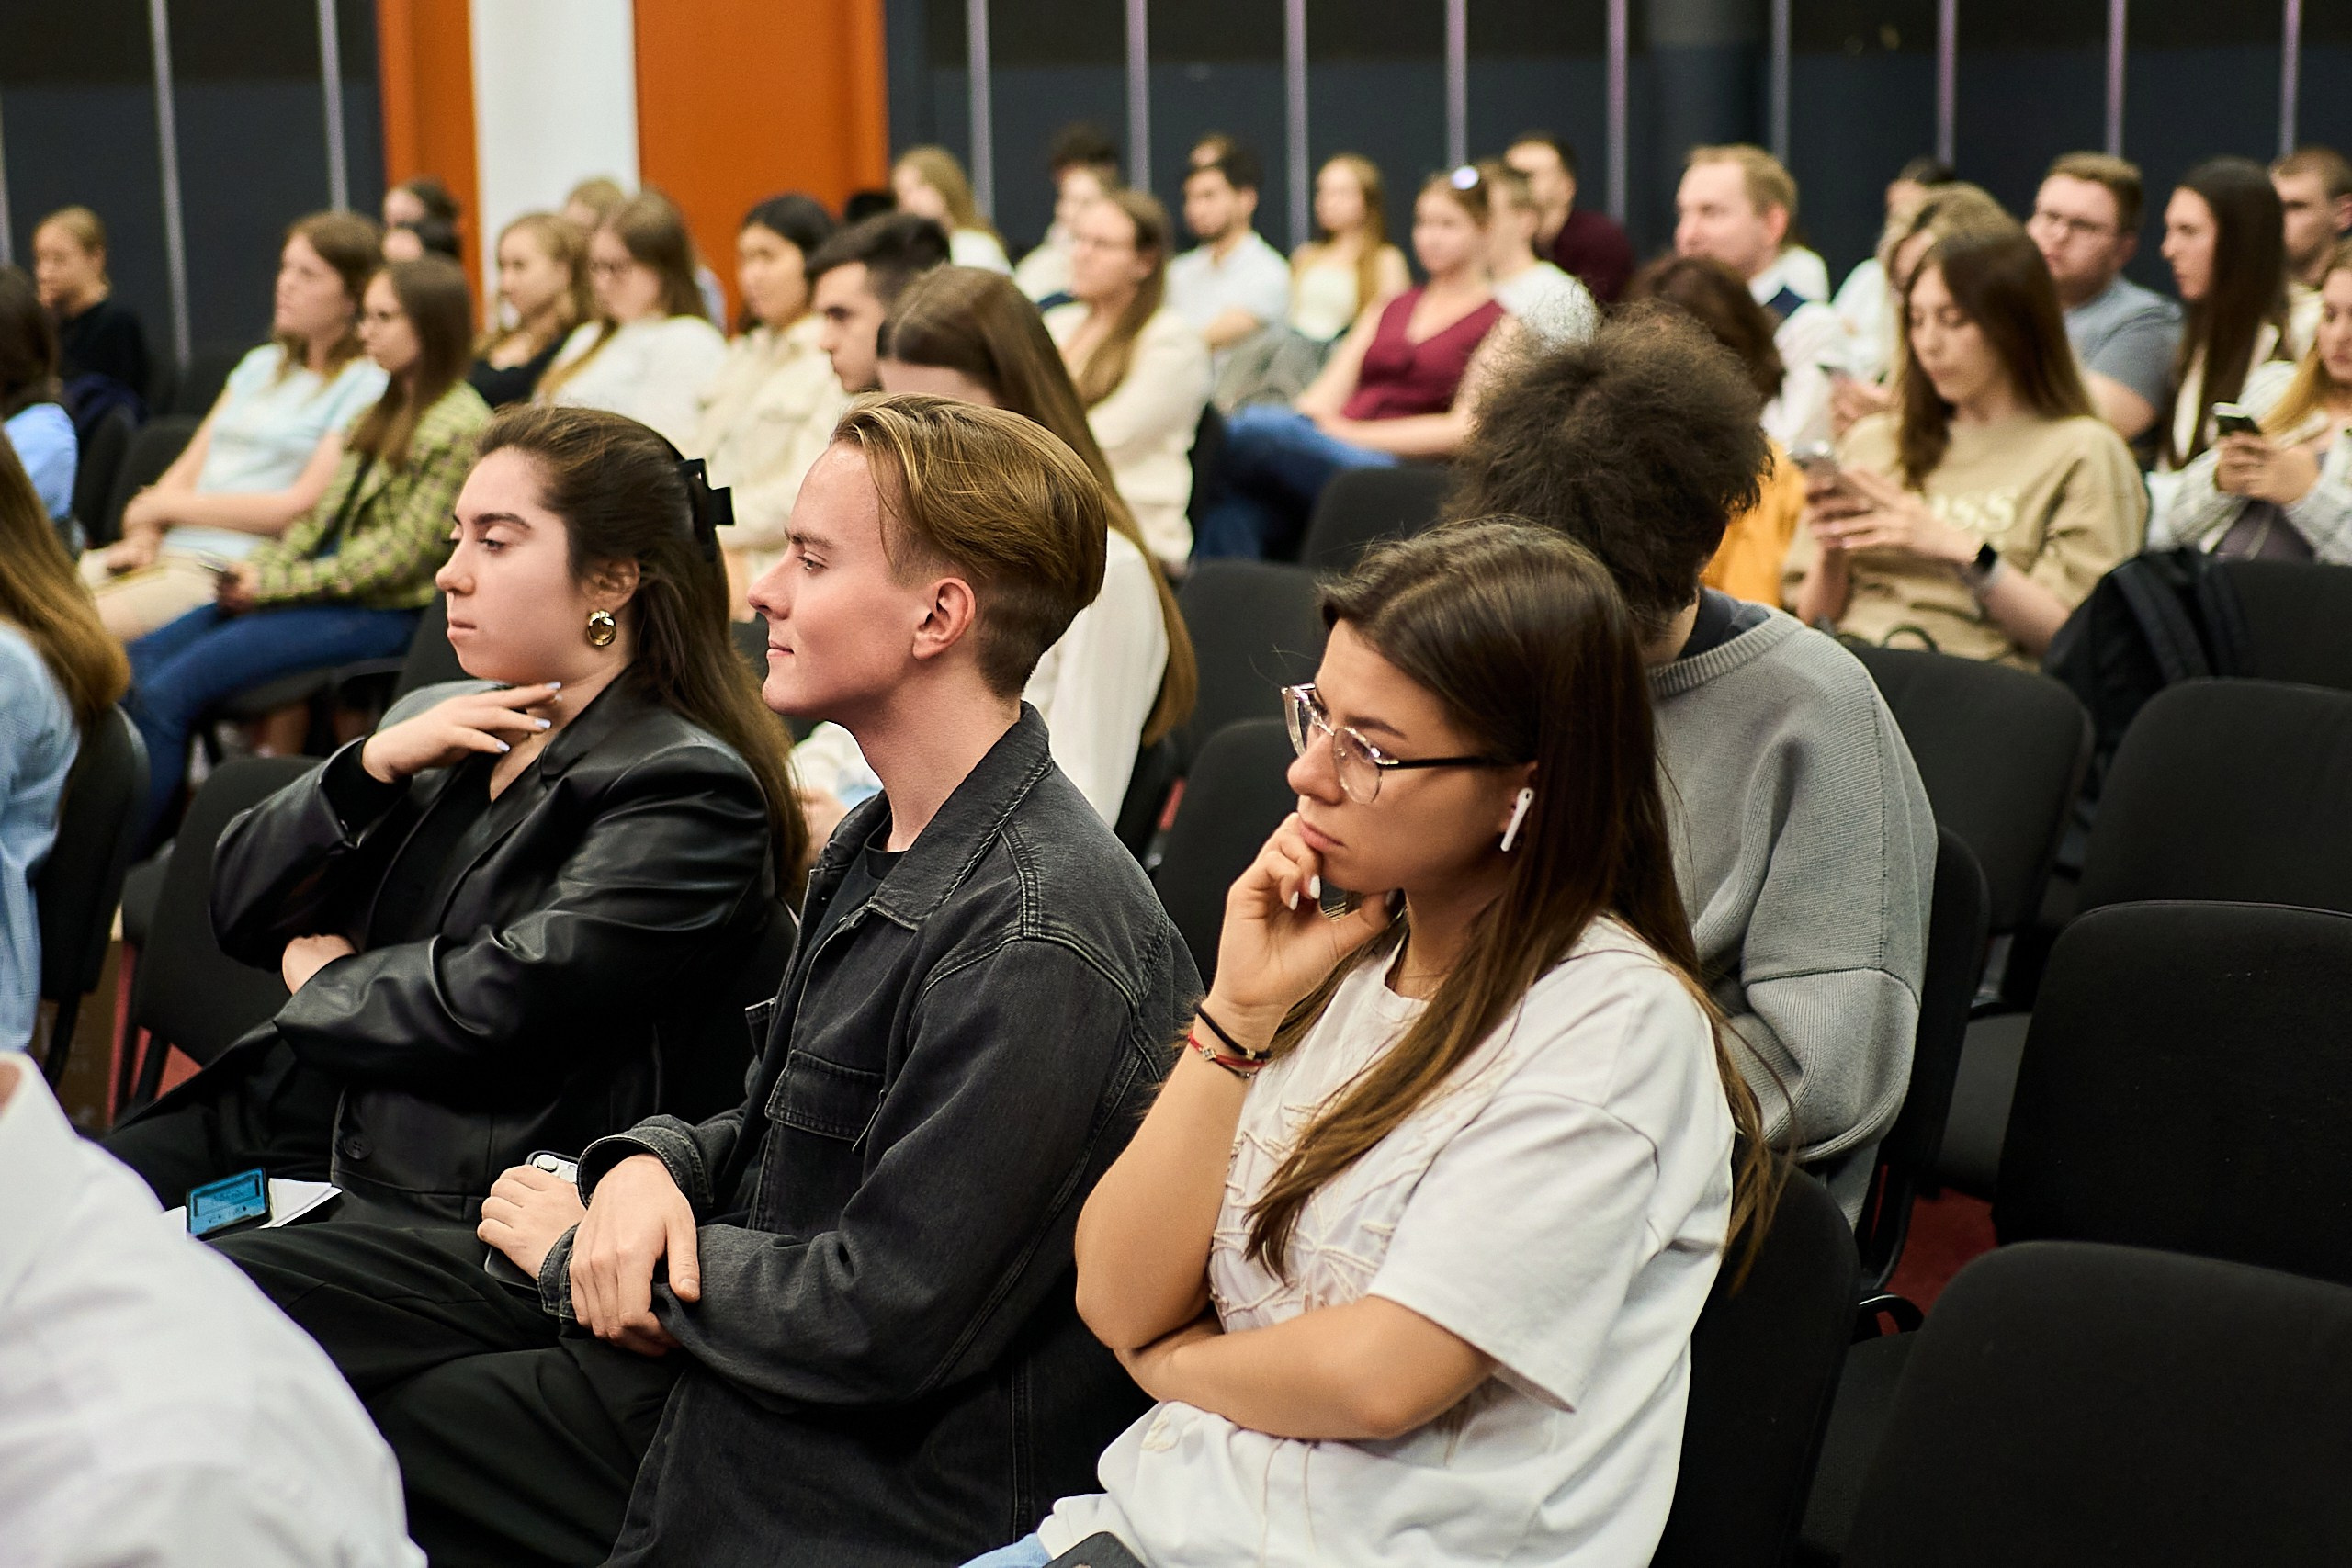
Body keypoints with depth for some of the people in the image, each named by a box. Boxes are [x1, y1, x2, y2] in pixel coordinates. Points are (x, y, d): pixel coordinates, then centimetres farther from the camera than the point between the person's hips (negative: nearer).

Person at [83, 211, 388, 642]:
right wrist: (141, 534, -3)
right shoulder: (261, 365, 22)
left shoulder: (367, 387, -3)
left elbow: (302, 506, -11)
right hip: (164, 547, 8)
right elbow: (188, 468, 19)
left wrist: (168, 505, -4)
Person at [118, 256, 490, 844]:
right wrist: (259, 569, -4)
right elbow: (325, 511, 15)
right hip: (320, 587, 10)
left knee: (169, 691, -17)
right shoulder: (384, 413, 15)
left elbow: (403, 551, -19)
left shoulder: (461, 427, -15)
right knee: (139, 661, 0)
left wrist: (276, 585, -16)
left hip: (381, 612, -10)